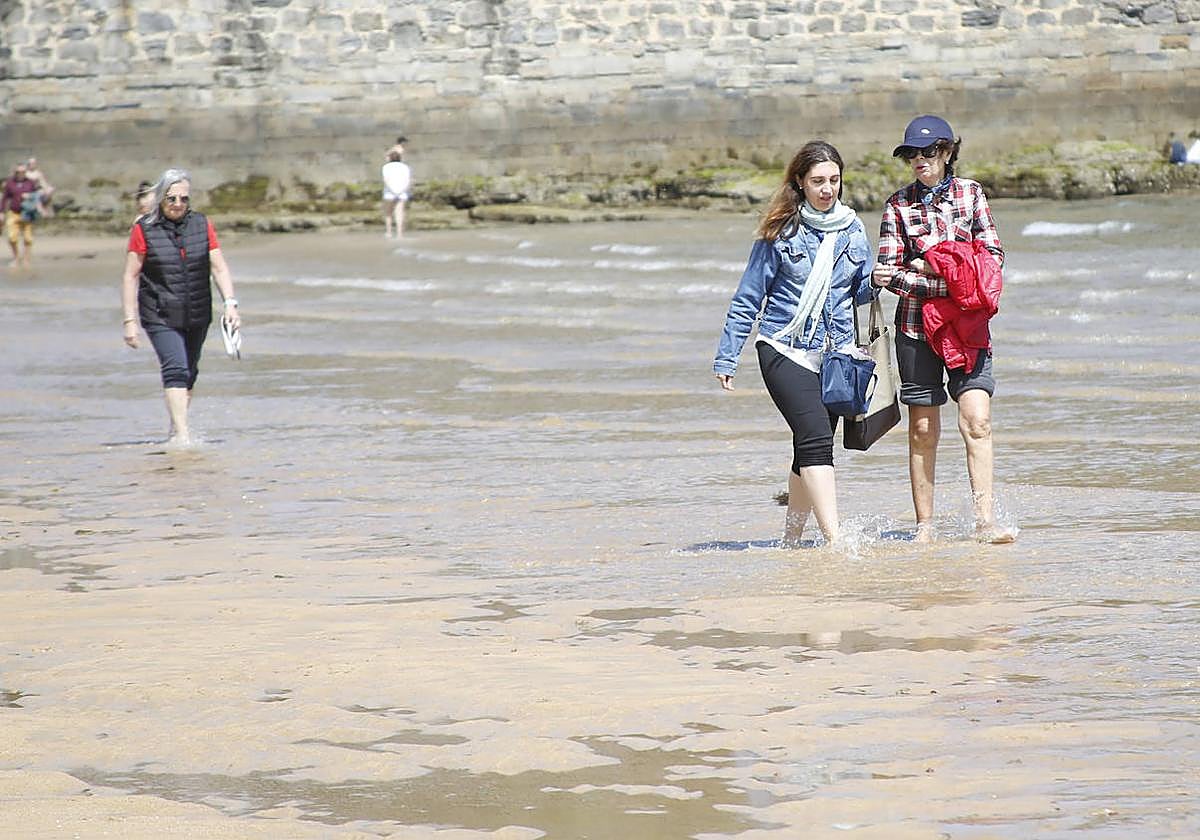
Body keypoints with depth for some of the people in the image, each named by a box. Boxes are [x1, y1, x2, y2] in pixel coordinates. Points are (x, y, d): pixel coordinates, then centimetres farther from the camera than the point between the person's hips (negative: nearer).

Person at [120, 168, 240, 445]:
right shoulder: (144, 229, -6)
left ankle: (175, 430, 29)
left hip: (197, 316, 4)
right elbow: (130, 277, -5)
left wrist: (230, 303, -11)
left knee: (189, 373, 13)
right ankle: (182, 434, -22)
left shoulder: (202, 225, 3)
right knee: (176, 369, -17)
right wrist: (130, 321, -10)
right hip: (160, 316, -4)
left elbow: (219, 268, 2)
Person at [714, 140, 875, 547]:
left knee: (812, 448, 8)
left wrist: (878, 281, -6)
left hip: (835, 354, 4)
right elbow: (748, 298, 3)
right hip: (784, 351, -4)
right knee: (815, 439, -19)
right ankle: (835, 540, -27)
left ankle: (791, 538, 22)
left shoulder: (852, 230, 9)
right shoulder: (780, 232, -2)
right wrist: (726, 358, 2)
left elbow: (861, 292, 18)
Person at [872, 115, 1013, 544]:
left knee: (977, 418, -14)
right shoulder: (899, 204, 3)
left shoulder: (972, 194, 6)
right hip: (917, 323, 0)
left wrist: (932, 265, -9)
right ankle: (925, 525, 8)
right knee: (923, 429, 1)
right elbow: (889, 270, -3)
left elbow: (992, 256, 2)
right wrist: (942, 282, -19)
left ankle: (984, 518, -17)